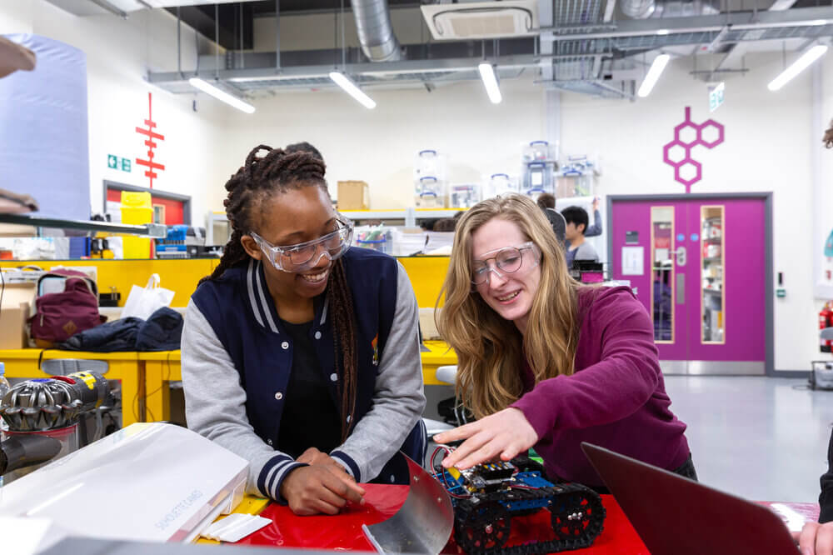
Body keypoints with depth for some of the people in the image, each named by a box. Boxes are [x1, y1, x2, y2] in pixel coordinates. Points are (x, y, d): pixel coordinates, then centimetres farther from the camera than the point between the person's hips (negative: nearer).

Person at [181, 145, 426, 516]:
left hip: (378, 487, 0)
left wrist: (345, 465, -18)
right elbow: (217, 427, -11)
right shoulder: (212, 309, -9)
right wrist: (286, 478, -28)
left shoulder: (383, 279, -8)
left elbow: (400, 400, -4)